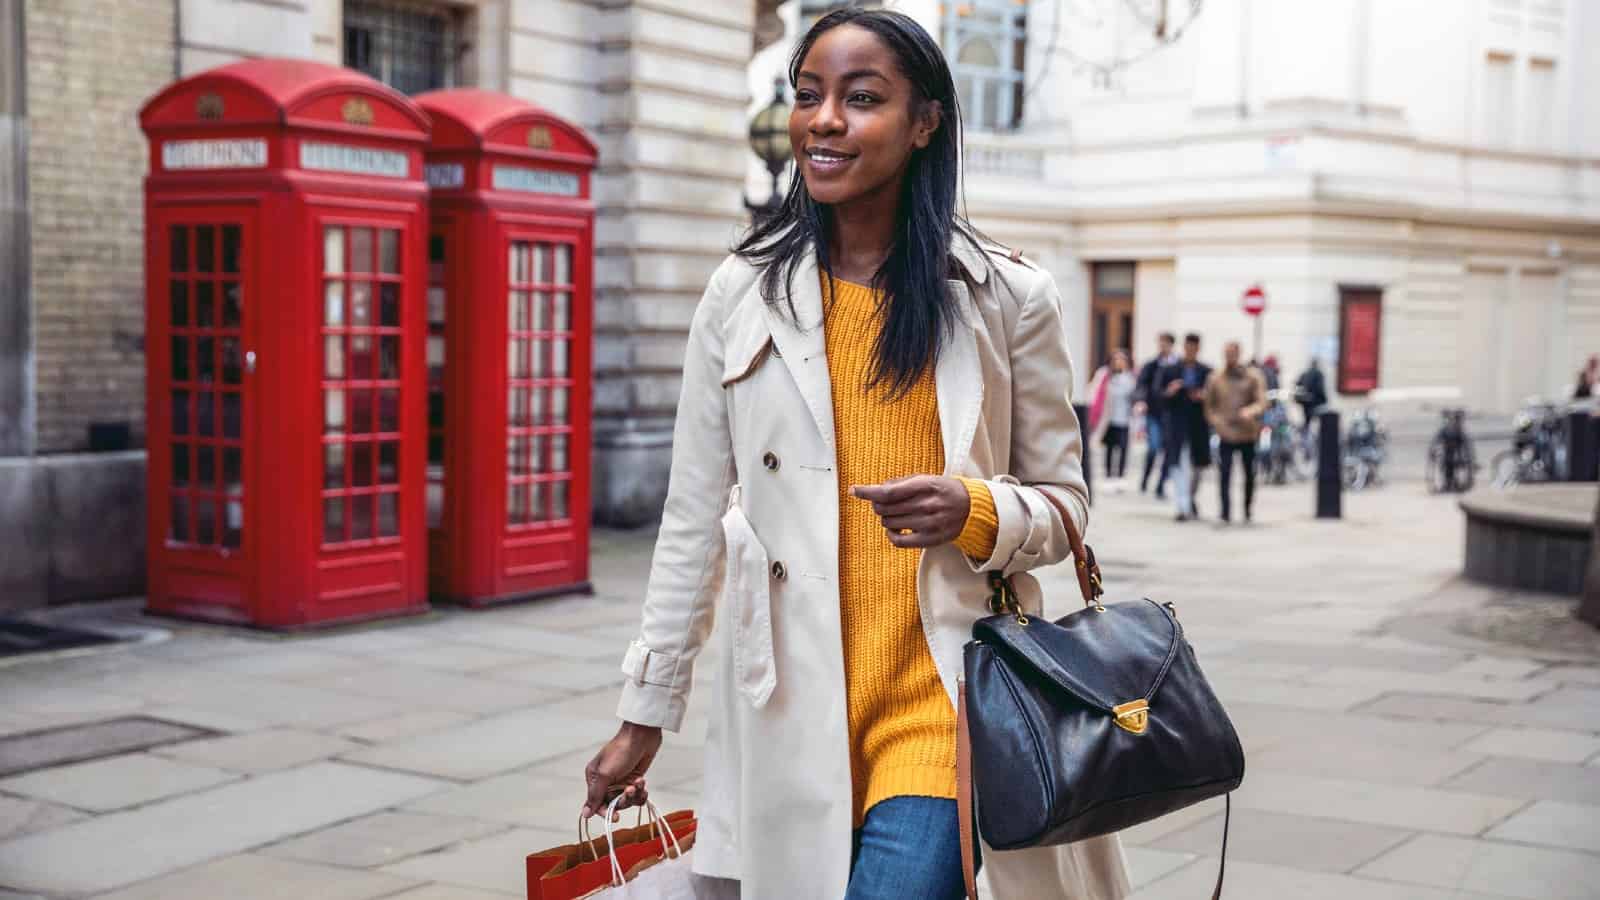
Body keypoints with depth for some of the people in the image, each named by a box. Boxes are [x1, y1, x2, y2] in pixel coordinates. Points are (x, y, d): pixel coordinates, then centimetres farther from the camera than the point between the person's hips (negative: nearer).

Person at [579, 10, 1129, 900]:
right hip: (790, 701, 2)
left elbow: (1063, 502, 7)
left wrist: (976, 513, -15)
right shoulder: (744, 292, 3)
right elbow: (694, 521, 8)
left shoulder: (1008, 296, 0)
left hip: (941, 699, -1)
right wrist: (645, 715, 9)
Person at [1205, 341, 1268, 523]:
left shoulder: (1253, 377, 3)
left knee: (1249, 475, 11)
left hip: (1249, 434, 1)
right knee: (1224, 475, -12)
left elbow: (1262, 402, -5)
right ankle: (1226, 514, -12)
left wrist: (1250, 411, -26)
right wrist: (1216, 421, -10)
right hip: (1226, 434, -1)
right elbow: (1209, 406, 9)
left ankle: (1248, 510, 29)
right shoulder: (1215, 378, 6)